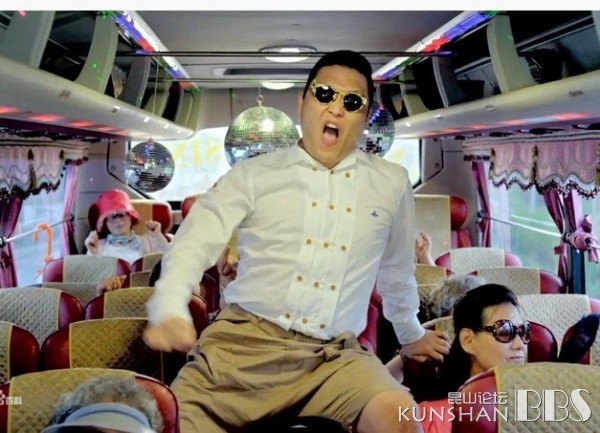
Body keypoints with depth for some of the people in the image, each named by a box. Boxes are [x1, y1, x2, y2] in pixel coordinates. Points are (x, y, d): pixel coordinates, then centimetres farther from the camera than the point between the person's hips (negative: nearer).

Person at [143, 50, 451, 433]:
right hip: (243, 344, 0)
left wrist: (411, 336, 36)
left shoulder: (392, 184, 10)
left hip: (334, 356, 1)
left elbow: (397, 272, 24)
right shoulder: (254, 174, 4)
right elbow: (196, 241, -4)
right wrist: (169, 310, -22)